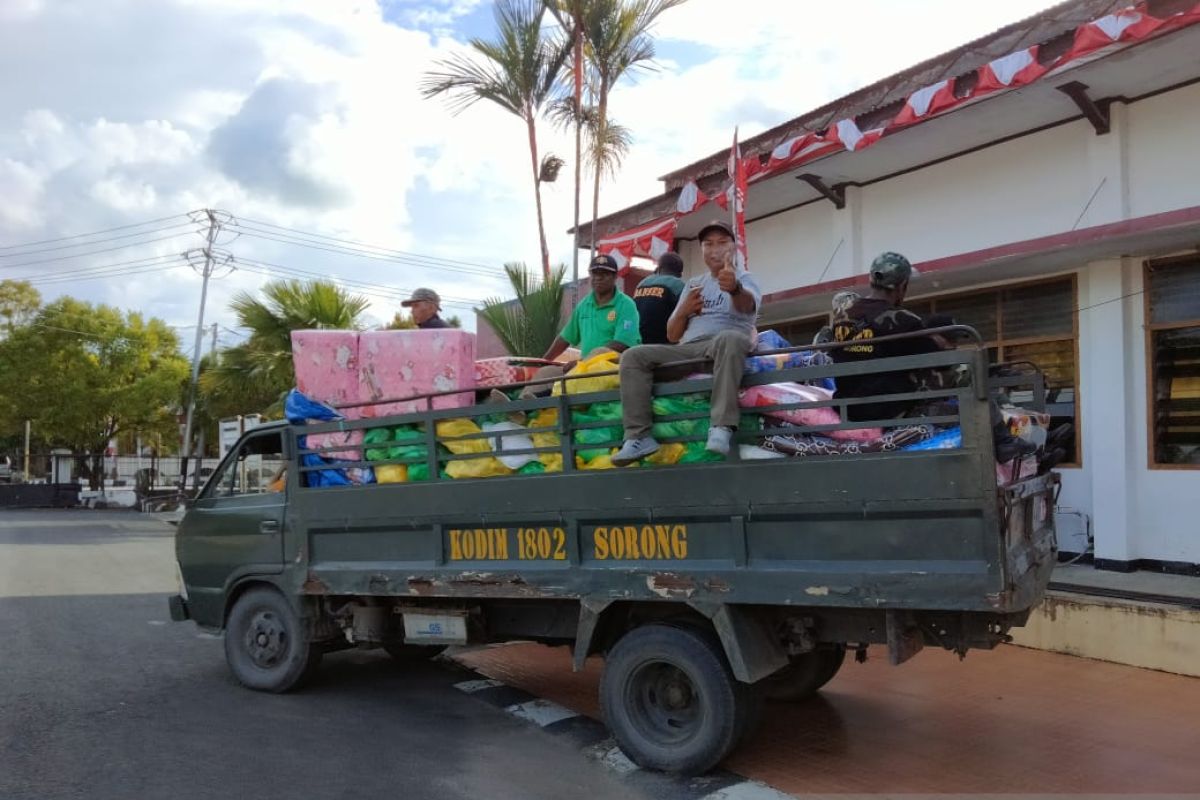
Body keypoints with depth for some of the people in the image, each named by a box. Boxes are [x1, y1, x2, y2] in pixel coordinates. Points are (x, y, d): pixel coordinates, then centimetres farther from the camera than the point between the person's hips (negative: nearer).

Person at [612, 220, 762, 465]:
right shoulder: (693, 285, 26)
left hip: (722, 347, -5)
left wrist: (735, 288, -43)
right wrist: (684, 311, 0)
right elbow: (672, 336, 22)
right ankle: (639, 436, -24)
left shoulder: (744, 280, 10)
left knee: (729, 338, -40)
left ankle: (722, 428, -48)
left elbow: (747, 305, -18)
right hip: (688, 349, 5)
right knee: (634, 356, -14)